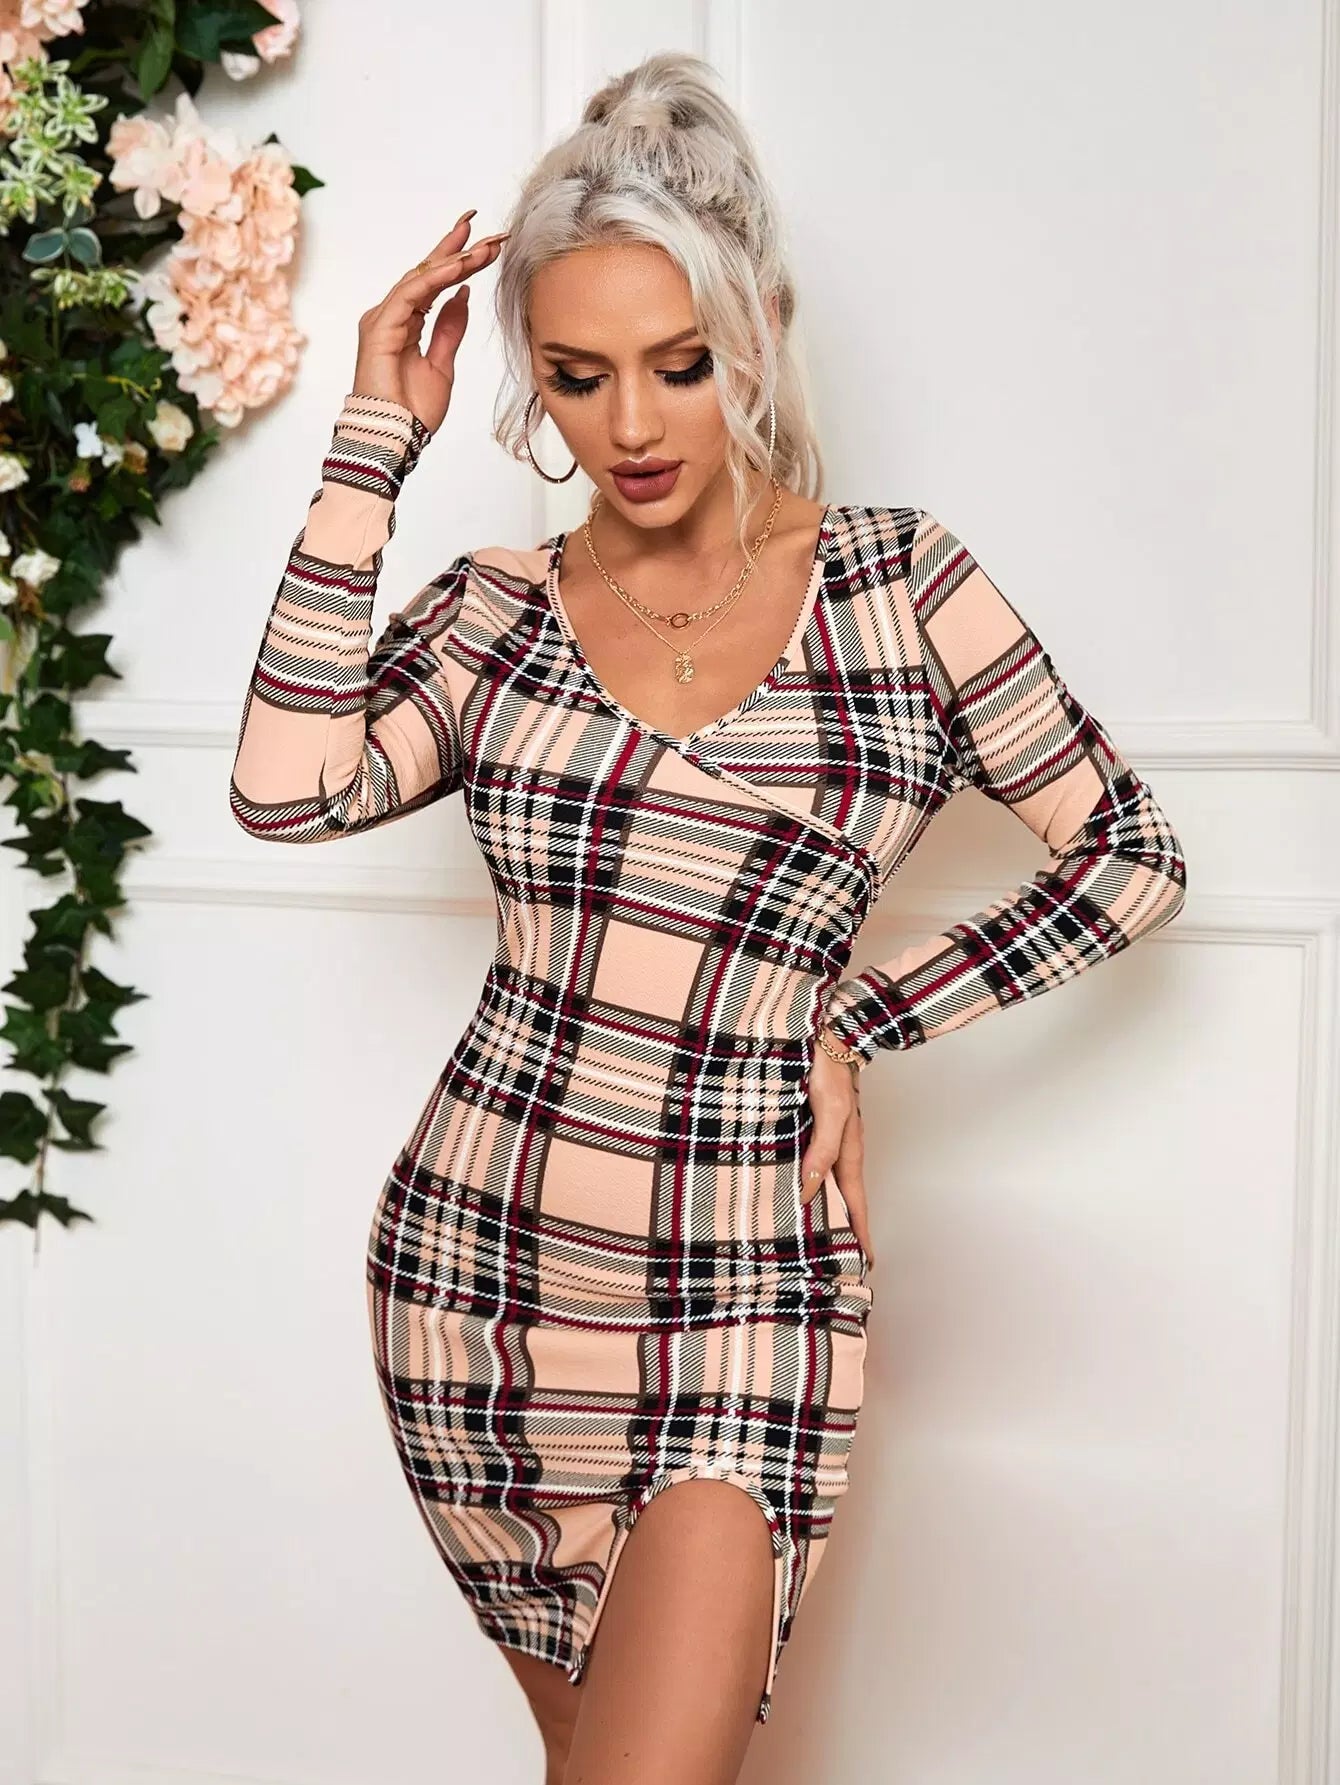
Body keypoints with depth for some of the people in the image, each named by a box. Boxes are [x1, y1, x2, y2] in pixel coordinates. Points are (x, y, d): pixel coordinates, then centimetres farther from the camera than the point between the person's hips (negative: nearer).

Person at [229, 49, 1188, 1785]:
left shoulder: (896, 581, -2)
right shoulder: (492, 609, 2)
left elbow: (1131, 856, 4)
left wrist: (862, 1018, -3)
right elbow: (287, 791, -17)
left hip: (738, 1300, -2)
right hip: (473, 1262, 3)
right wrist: (375, 447, -11)